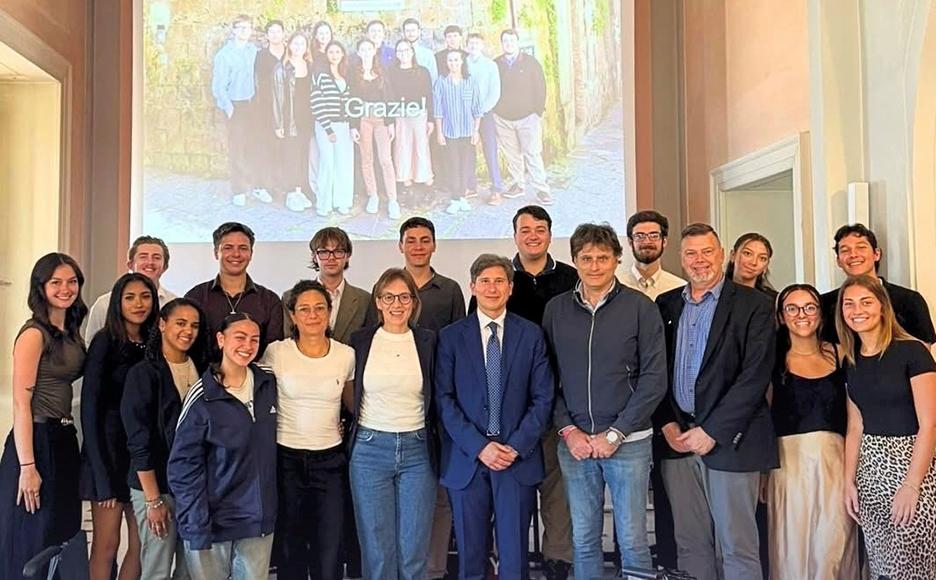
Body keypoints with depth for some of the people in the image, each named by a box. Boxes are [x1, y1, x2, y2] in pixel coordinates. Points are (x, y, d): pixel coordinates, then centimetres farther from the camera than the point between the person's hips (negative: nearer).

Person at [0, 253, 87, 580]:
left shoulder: (71, 331, 11)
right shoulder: (34, 334, -12)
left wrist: (68, 434, 8)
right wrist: (27, 466, -20)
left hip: (64, 440, 8)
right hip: (36, 441, -8)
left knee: (63, 536, 15)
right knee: (32, 544, 2)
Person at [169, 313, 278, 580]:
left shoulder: (268, 384, 1)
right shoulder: (202, 398, -13)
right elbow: (184, 466, -12)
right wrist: (197, 527, -17)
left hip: (260, 518, 4)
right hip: (213, 521, -4)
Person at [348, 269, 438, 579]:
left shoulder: (428, 341, 3)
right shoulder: (360, 340, 2)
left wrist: (437, 447, 2)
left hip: (417, 451, 0)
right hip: (370, 449, 0)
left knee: (414, 553, 5)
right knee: (377, 553, 5)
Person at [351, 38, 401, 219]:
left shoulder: (382, 72, 6)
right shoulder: (354, 74, 3)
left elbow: (389, 98, 5)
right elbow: (351, 100, 2)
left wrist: (391, 122, -2)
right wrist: (353, 125, -5)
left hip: (381, 118, 0)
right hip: (363, 118, 0)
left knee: (385, 159, -8)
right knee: (367, 160, 5)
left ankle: (392, 200, -7)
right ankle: (372, 196, 17)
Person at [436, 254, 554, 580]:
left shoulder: (531, 335, 5)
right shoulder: (450, 337, 3)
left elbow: (542, 398, 2)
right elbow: (444, 400, -2)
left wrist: (517, 446, -9)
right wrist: (479, 447, -11)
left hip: (518, 458, 0)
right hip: (466, 459, 0)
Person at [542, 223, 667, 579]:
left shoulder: (640, 307, -3)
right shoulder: (556, 309, 5)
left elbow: (654, 378, -6)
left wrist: (615, 433, -10)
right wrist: (568, 430, -5)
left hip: (628, 441, -2)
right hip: (574, 443, 2)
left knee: (632, 540, 4)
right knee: (583, 540, 10)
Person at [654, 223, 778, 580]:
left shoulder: (754, 306, -2)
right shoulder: (665, 305, 12)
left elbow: (755, 375, -10)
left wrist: (712, 430, -13)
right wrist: (667, 424, -2)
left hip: (729, 439, -4)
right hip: (677, 437, 4)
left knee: (737, 546, 1)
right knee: (690, 544, 9)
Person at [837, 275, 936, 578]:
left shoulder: (912, 351, -10)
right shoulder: (851, 361, 9)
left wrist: (911, 485, -17)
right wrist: (849, 481, 4)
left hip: (911, 461, -5)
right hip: (870, 468, 5)